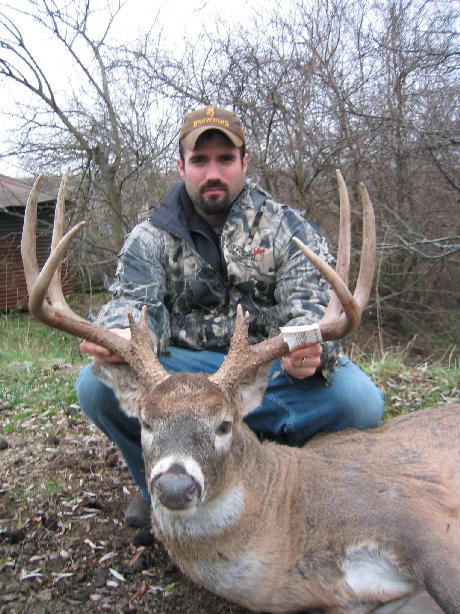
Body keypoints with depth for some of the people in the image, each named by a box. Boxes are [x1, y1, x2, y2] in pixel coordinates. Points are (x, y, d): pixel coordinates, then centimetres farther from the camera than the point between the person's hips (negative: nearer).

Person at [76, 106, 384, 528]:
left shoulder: (286, 227, 5)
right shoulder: (151, 237, 8)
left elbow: (312, 301, -8)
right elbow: (134, 302, -7)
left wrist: (309, 350, -33)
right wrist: (119, 337, -34)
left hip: (271, 366, 0)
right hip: (182, 367, 1)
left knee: (361, 401, -27)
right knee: (97, 384, -25)